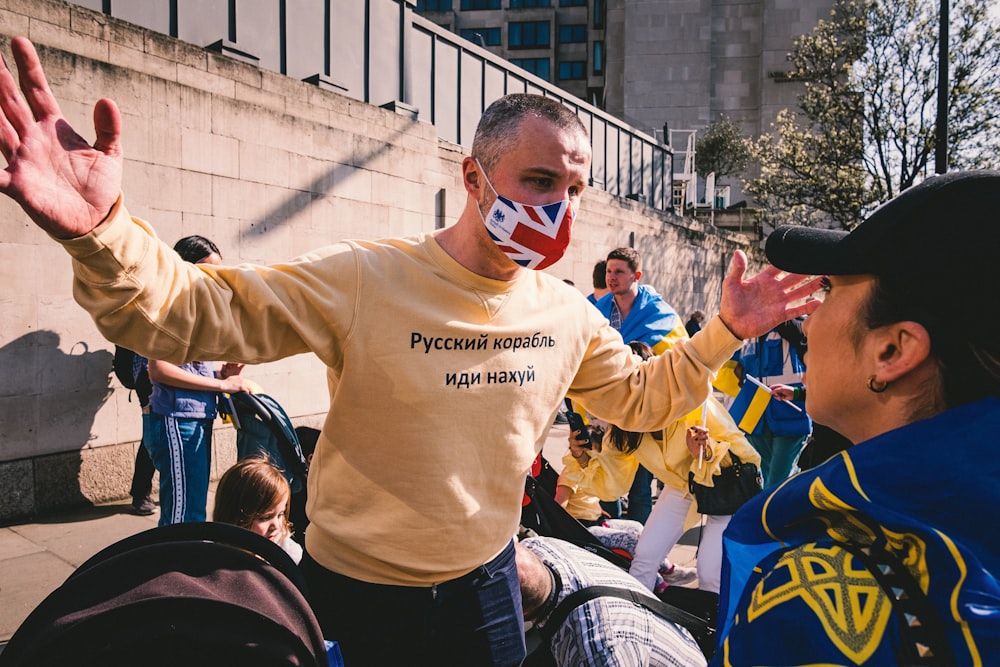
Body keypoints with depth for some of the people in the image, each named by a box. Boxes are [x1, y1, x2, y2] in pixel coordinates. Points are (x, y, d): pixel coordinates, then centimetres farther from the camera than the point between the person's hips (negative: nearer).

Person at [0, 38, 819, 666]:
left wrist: (724, 332, -2)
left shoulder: (567, 311, -5)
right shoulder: (363, 280, -22)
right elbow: (189, 312, -25)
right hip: (357, 591, -4)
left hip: (487, 582, 4)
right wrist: (101, 231, -44)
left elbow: (641, 398, 9)